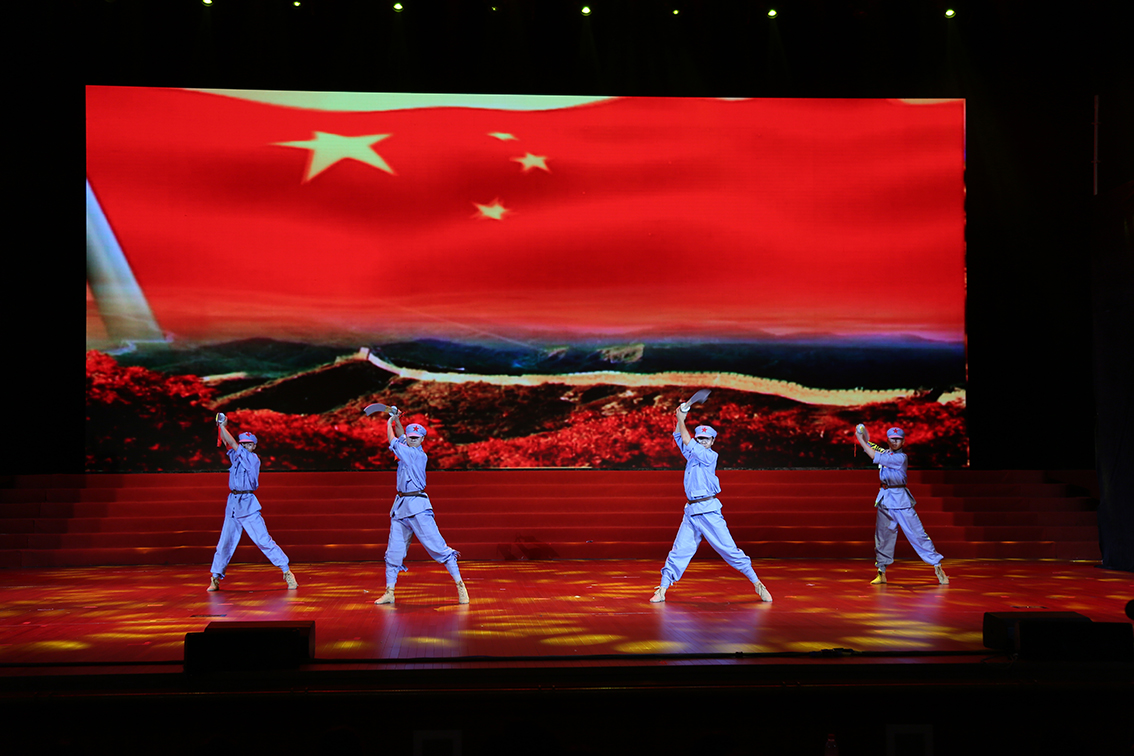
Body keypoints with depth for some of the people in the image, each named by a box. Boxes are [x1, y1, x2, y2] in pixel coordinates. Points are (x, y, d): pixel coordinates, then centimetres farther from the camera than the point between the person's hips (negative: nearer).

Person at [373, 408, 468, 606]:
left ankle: (460, 585, -6)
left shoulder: (418, 454, -10)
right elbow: (401, 437, 34)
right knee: (393, 551, 7)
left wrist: (389, 423, 10)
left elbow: (393, 441, -5)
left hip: (417, 507, -8)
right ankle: (389, 593, 12)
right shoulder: (407, 450, 13)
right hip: (400, 506, 8)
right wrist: (396, 421, 24)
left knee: (436, 545, -10)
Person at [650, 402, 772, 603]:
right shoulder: (693, 453, 15)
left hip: (709, 511, -6)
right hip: (690, 512, 6)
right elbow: (678, 436, 21)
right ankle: (662, 590, 2)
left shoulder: (710, 456, -5)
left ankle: (757, 584, 2)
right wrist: (680, 418, 8)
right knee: (678, 551, 1)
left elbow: (687, 441, -9)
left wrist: (681, 420, 1)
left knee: (729, 550, -6)